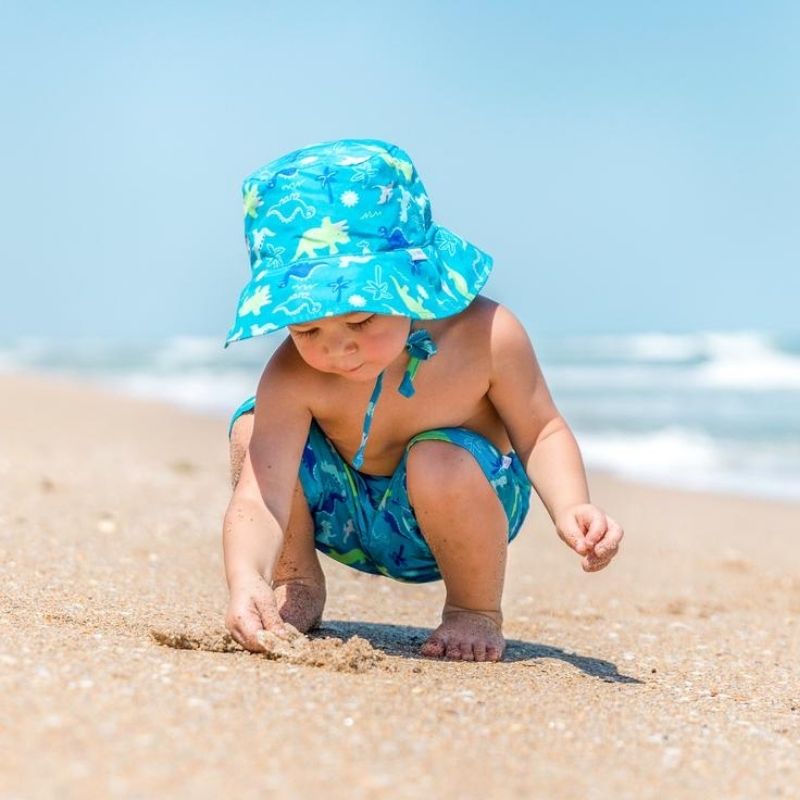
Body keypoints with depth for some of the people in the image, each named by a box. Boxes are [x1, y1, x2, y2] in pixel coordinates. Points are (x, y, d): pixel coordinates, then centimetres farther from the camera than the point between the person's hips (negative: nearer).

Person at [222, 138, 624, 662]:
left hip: (455, 515, -2)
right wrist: (245, 579, -54)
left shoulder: (484, 335, -27)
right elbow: (259, 498, -35)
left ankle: (477, 611, -7)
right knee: (252, 432, -20)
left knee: (439, 462, -36)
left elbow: (540, 431, -12)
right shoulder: (292, 379, -28)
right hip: (347, 518, 2)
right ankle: (297, 585, 5)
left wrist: (571, 508, -29)